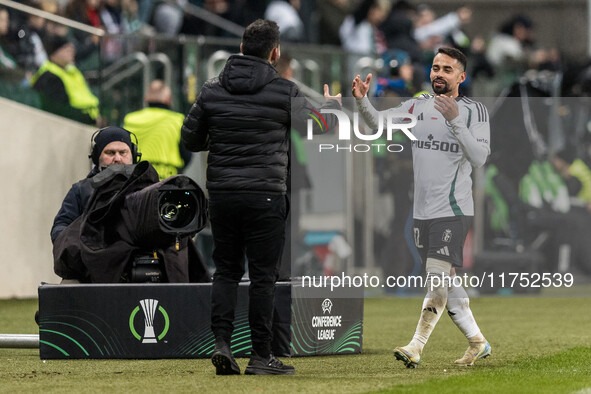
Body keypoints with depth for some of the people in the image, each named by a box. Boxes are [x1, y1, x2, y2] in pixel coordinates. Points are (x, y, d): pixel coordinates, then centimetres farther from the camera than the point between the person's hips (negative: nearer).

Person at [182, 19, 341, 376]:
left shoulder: (213, 90, 4)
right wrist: (333, 104, 21)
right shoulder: (285, 92, -6)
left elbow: (190, 139, 8)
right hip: (265, 196, -3)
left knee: (226, 270, 13)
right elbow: (321, 126, 0)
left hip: (221, 195, 4)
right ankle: (261, 356, 4)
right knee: (263, 275, 2)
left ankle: (222, 342, 0)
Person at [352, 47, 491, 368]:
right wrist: (362, 100, -16)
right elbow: (379, 122, 3)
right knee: (444, 282, 11)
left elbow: (479, 157, -15)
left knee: (438, 276, -15)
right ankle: (477, 343, 22)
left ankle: (416, 347, -17)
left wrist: (455, 121, -24)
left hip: (453, 210, -6)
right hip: (422, 210, 6)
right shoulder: (418, 106, 11)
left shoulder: (474, 111, -3)